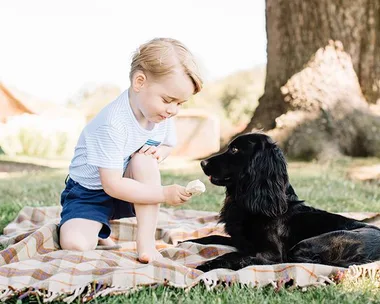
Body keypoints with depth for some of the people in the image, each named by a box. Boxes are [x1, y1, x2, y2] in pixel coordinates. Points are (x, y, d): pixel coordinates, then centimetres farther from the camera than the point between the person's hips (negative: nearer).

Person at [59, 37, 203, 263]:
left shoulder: (163, 115, -11)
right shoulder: (112, 124, -32)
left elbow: (168, 145, 11)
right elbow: (112, 185, -31)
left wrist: (159, 152, -15)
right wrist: (164, 194, -34)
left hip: (129, 189, 5)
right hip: (90, 193, -4)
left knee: (145, 158, -29)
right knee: (74, 244, -28)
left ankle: (146, 241, -23)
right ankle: (100, 232, 9)